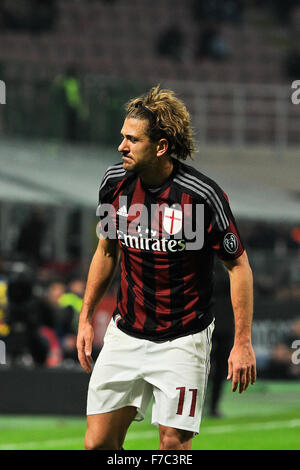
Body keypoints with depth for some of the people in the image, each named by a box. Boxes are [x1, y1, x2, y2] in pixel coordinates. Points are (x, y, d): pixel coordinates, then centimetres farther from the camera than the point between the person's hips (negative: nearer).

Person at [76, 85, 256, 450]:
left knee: (174, 443, -4)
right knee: (98, 443, -1)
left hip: (182, 340, -4)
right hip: (125, 334, 4)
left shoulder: (202, 195, -17)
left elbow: (238, 265, -9)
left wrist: (243, 342, -11)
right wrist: (85, 318, 13)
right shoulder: (114, 182, -2)